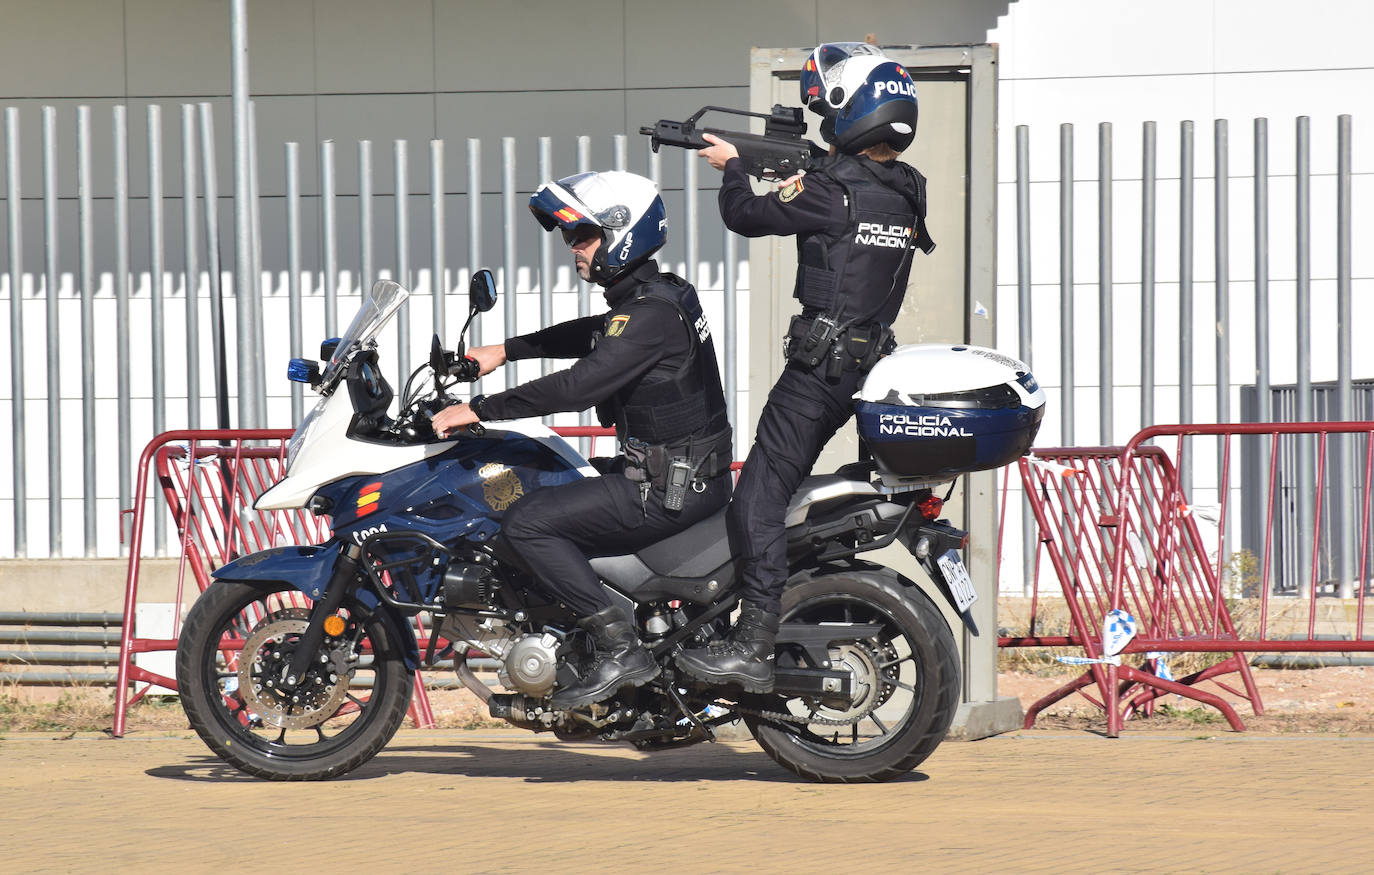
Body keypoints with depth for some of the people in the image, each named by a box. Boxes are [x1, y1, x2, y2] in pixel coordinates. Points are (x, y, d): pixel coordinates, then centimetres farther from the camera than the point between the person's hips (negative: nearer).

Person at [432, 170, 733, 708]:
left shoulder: (651, 315, -20)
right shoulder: (656, 296, 11)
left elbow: (579, 385, -27)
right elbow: (586, 336, 29)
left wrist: (478, 410, -23)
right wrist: (505, 351, 23)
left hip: (669, 490, -10)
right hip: (686, 474, 10)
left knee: (526, 523, -15)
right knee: (545, 497, 27)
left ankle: (620, 648, -17)